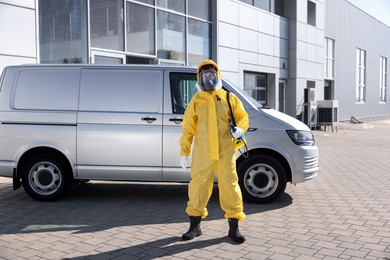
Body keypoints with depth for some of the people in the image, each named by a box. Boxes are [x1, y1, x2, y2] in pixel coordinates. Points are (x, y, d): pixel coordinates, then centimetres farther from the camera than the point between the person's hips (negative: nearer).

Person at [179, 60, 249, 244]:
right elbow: (187, 128, 8)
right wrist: (184, 152, 3)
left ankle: (234, 228, 12)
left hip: (225, 152, 0)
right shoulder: (196, 101, 9)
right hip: (202, 153, 1)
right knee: (198, 186, 5)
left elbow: (242, 116, 12)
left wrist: (240, 128, -12)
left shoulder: (229, 98, 9)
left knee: (230, 185, -1)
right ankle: (195, 226, 21)